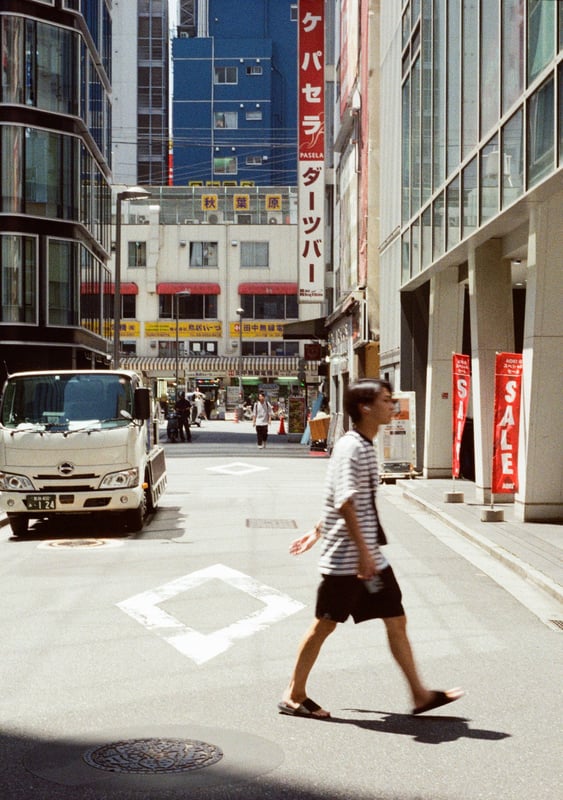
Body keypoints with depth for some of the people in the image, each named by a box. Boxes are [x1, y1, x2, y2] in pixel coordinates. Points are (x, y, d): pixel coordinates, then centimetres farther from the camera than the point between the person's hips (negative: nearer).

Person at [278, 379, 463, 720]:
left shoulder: (365, 446, 14)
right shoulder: (351, 447, -17)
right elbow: (345, 502, -25)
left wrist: (318, 531, 25)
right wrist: (362, 550, -27)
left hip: (370, 555, 9)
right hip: (346, 556, -9)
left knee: (396, 620, 8)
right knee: (325, 624, 2)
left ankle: (421, 694, 14)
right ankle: (294, 696, 15)